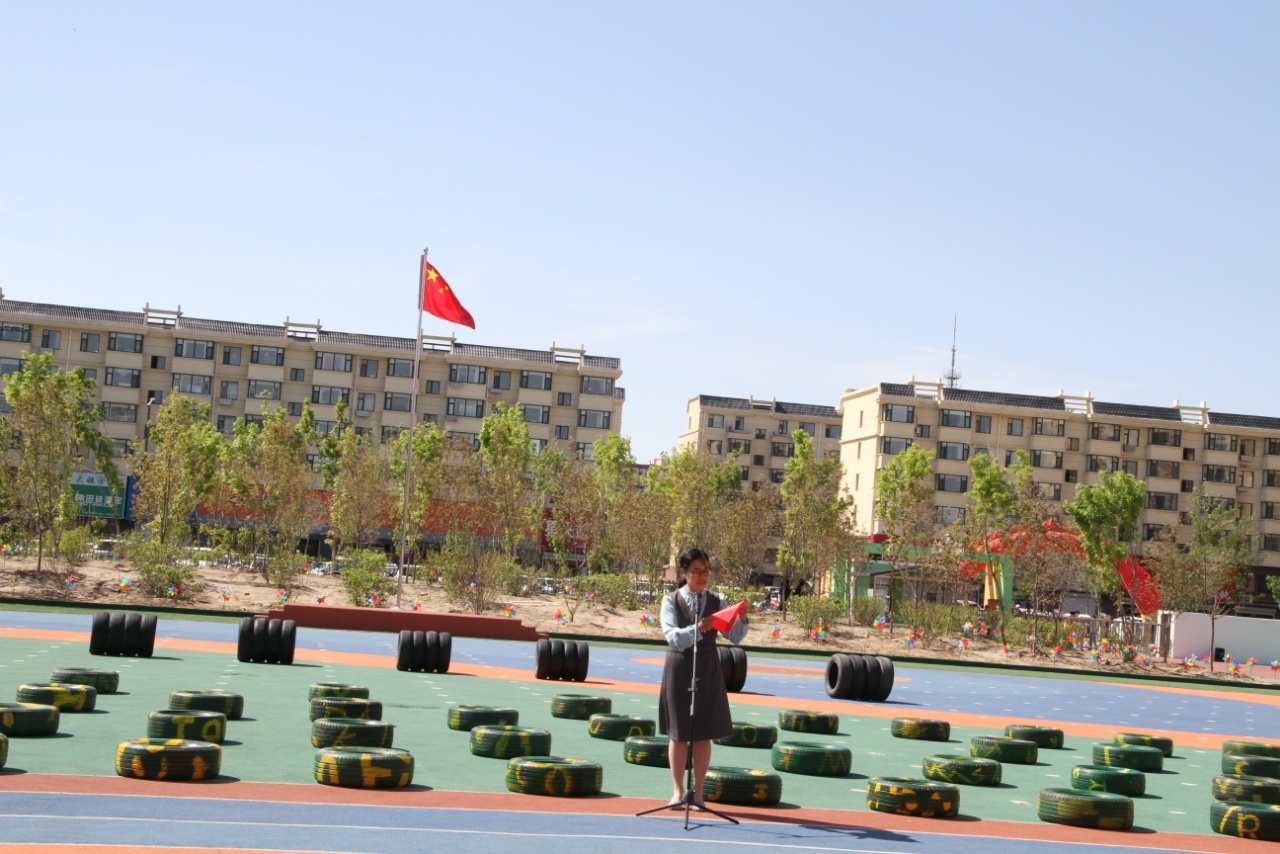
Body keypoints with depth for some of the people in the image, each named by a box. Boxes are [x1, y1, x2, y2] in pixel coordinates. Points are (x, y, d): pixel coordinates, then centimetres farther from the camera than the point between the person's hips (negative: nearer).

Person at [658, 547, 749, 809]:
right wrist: (698, 629, -33)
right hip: (679, 668, -2)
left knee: (704, 734, 4)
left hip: (708, 669, 2)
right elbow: (674, 637, -16)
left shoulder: (716, 601, 4)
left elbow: (734, 637, -3)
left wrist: (741, 619, -23)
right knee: (679, 734, 4)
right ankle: (678, 790, 15)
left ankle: (698, 791, 13)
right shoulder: (671, 601, -3)